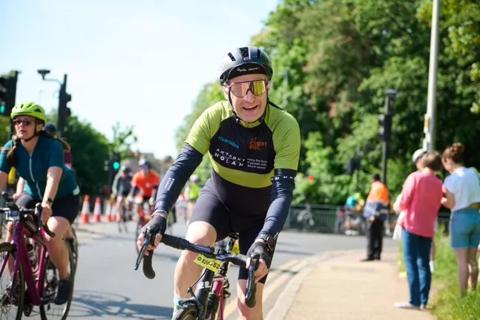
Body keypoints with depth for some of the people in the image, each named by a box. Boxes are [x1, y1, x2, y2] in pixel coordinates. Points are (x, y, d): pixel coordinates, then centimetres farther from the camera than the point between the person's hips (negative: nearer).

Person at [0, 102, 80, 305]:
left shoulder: (52, 146, -27)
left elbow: (53, 175, -42)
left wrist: (47, 203, -58)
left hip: (64, 197, -5)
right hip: (33, 195, 5)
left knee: (52, 237, -29)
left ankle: (65, 279, -3)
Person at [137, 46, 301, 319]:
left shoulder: (285, 127, -28)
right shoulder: (214, 117, -22)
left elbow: (283, 190, -33)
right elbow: (181, 167, -26)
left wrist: (265, 240, -49)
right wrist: (159, 215, -42)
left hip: (258, 214, -1)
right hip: (218, 198, 1)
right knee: (196, 241, -34)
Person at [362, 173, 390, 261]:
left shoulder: (376, 187, -10)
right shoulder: (384, 187, 19)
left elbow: (378, 202, -19)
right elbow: (386, 203, 21)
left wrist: (374, 214, -23)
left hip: (374, 215, -10)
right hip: (381, 216, 10)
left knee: (371, 235, -11)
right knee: (378, 235, 12)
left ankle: (370, 255, -15)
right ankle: (377, 254, 15)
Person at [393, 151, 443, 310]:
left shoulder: (415, 177, -6)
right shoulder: (439, 184, 7)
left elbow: (404, 202, -9)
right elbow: (437, 208, 9)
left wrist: (401, 207, 11)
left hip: (412, 225, -4)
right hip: (428, 228, 4)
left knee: (411, 262, -5)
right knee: (424, 264, 9)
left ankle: (414, 301, -11)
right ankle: (423, 301, 7)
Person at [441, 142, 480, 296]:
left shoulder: (451, 179, -12)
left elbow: (451, 204, -8)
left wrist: (439, 199, 7)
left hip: (460, 218, -6)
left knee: (462, 260, -1)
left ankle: (463, 295, 0)